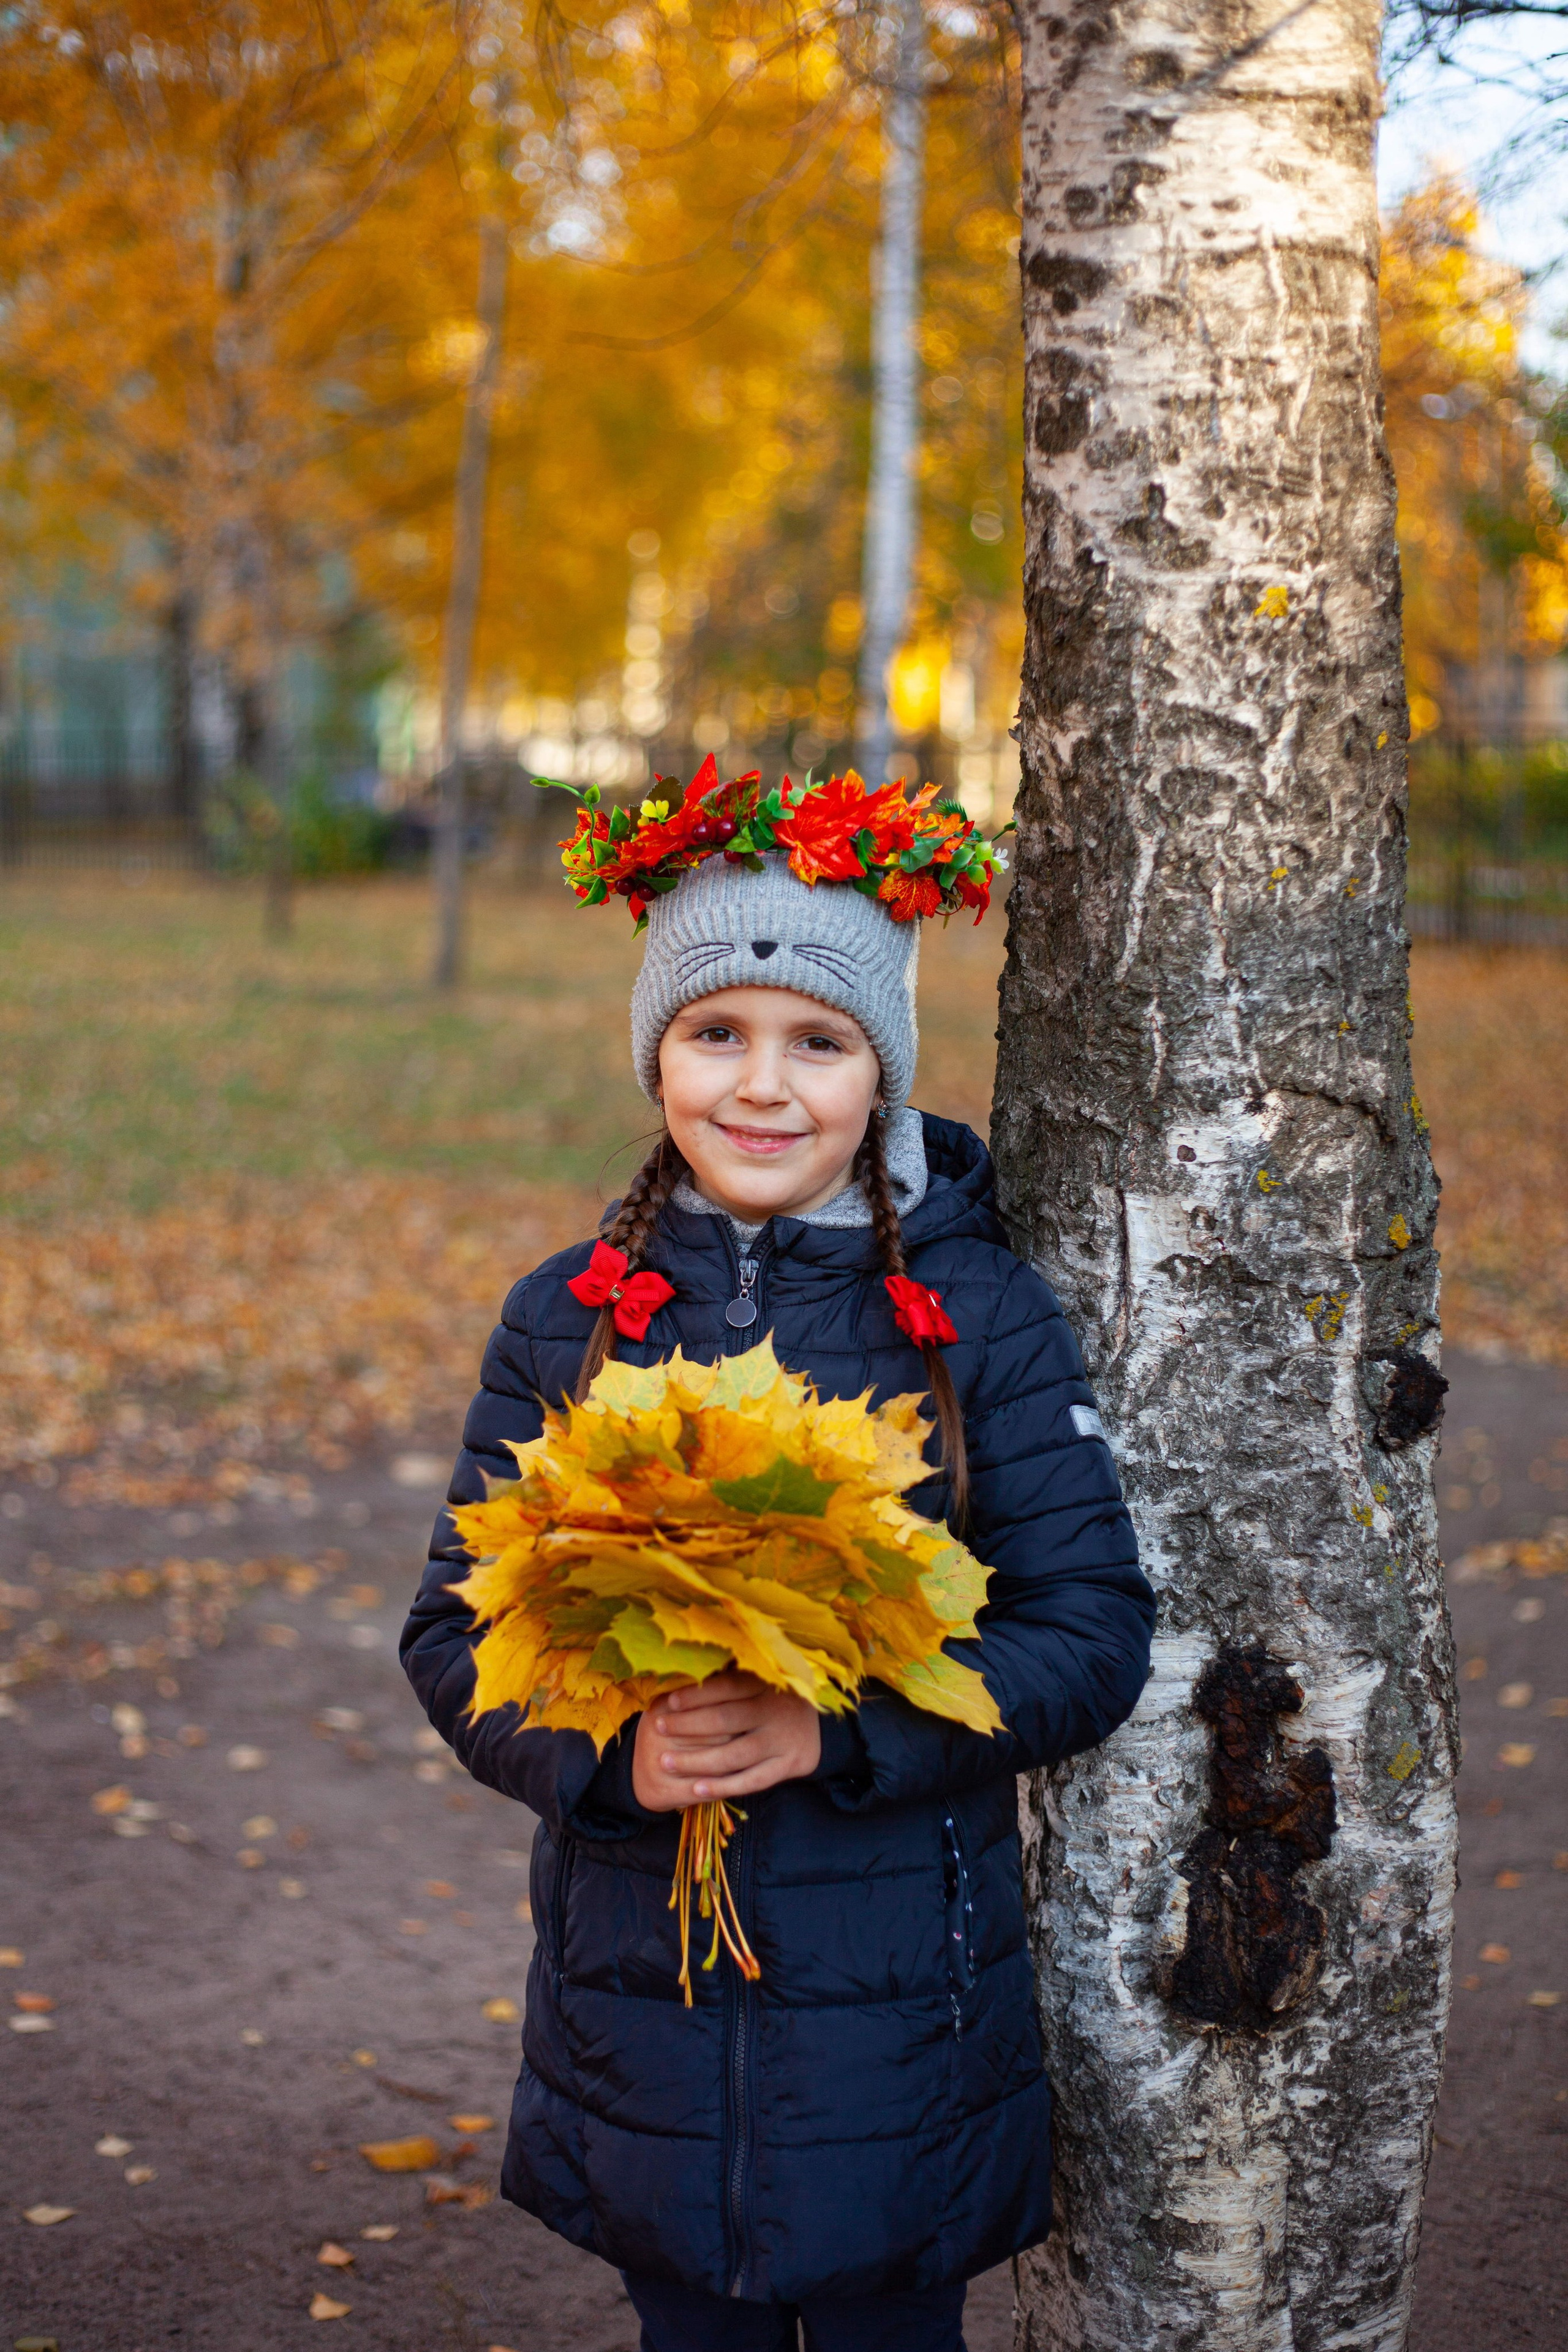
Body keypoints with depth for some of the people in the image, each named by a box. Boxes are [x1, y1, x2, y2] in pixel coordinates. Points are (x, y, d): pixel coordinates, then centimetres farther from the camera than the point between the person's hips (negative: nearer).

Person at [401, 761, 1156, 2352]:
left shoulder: (982, 1318, -6)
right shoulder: (565, 1321, 0)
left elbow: (1094, 1637, -8)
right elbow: (456, 1636, 1)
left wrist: (842, 1730, -22)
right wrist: (609, 1752, -19)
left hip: (901, 2010, -2)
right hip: (642, 1985, 2)